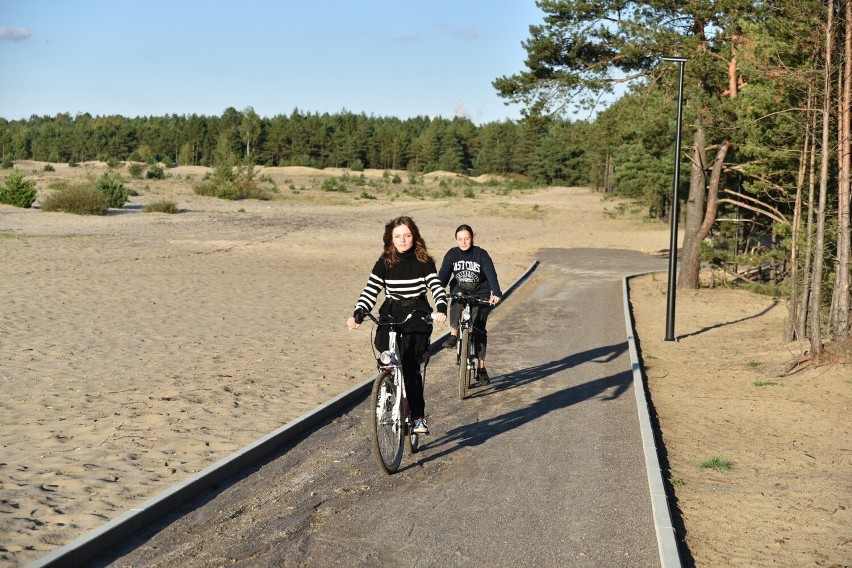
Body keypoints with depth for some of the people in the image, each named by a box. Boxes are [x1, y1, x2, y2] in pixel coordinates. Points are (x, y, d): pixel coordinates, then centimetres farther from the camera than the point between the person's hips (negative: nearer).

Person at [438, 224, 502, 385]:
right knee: (456, 302, -36)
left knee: (479, 330, -4)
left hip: (480, 295, -1)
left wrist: (495, 292, -36)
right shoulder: (452, 254, -4)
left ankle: (481, 368, 4)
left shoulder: (481, 254, -9)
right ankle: (453, 335, -20)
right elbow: (443, 274, -12)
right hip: (460, 292, 1)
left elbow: (491, 274, -20)